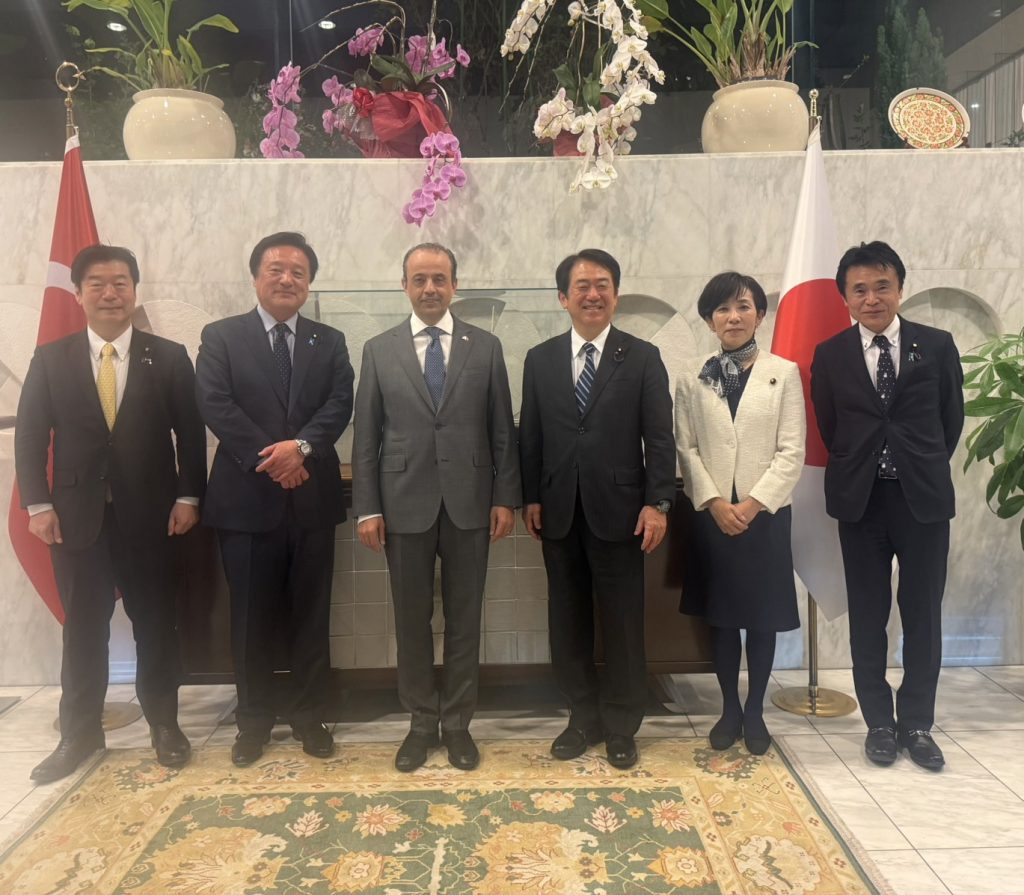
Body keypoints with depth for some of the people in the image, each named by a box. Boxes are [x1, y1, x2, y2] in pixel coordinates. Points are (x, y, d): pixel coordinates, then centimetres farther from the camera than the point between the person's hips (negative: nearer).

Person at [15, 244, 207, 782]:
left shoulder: (169, 357, 2)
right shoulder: (50, 359, 5)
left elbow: (190, 434, 1)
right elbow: (30, 436, 4)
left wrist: (187, 497, -6)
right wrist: (38, 505, -4)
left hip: (150, 515, -1)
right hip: (76, 516, 1)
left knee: (156, 624, 9)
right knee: (83, 630, 9)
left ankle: (164, 723, 25)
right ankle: (79, 733, 24)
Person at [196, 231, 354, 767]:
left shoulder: (330, 342, 11)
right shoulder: (221, 337, 4)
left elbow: (339, 405, -3)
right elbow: (215, 405, -8)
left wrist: (301, 446, -20)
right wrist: (269, 459, -17)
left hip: (312, 497, 2)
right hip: (246, 497, -2)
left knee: (311, 616, 9)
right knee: (251, 618, 8)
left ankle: (308, 717, 24)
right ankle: (254, 721, 24)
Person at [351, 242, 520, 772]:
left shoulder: (485, 347, 4)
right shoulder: (378, 351, 4)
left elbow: (502, 431, 4)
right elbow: (366, 437, 2)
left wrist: (505, 498, -2)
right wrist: (367, 508, -2)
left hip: (468, 503, 0)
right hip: (405, 504, 0)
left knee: (464, 619, 9)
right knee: (412, 620, 10)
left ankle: (457, 723, 25)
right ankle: (421, 722, 26)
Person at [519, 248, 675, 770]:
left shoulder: (642, 358, 1)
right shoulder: (540, 360, 8)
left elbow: (659, 437, -3)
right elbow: (530, 436, 8)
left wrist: (657, 502, -9)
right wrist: (530, 498, 3)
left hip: (618, 510, -2)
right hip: (558, 512, 3)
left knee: (623, 624, 6)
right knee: (568, 623, 11)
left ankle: (621, 727, 23)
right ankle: (584, 718, 27)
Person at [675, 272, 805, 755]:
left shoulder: (784, 372, 1)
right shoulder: (692, 376, 4)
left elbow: (792, 451, -4)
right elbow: (686, 448, 0)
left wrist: (753, 503, -13)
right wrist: (714, 503, -11)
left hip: (766, 513, -1)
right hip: (711, 514, 1)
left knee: (763, 617, 7)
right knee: (720, 617, 9)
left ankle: (755, 711, 23)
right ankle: (729, 709, 23)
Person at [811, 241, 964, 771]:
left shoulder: (937, 346, 1)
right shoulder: (830, 356, 0)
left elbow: (951, 419, 8)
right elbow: (828, 428, 7)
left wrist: (924, 469, 11)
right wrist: (857, 468, 8)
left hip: (923, 498, 0)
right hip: (860, 501, 0)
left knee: (923, 614, 7)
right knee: (867, 617, 7)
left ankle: (916, 724, 22)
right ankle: (879, 722, 22)